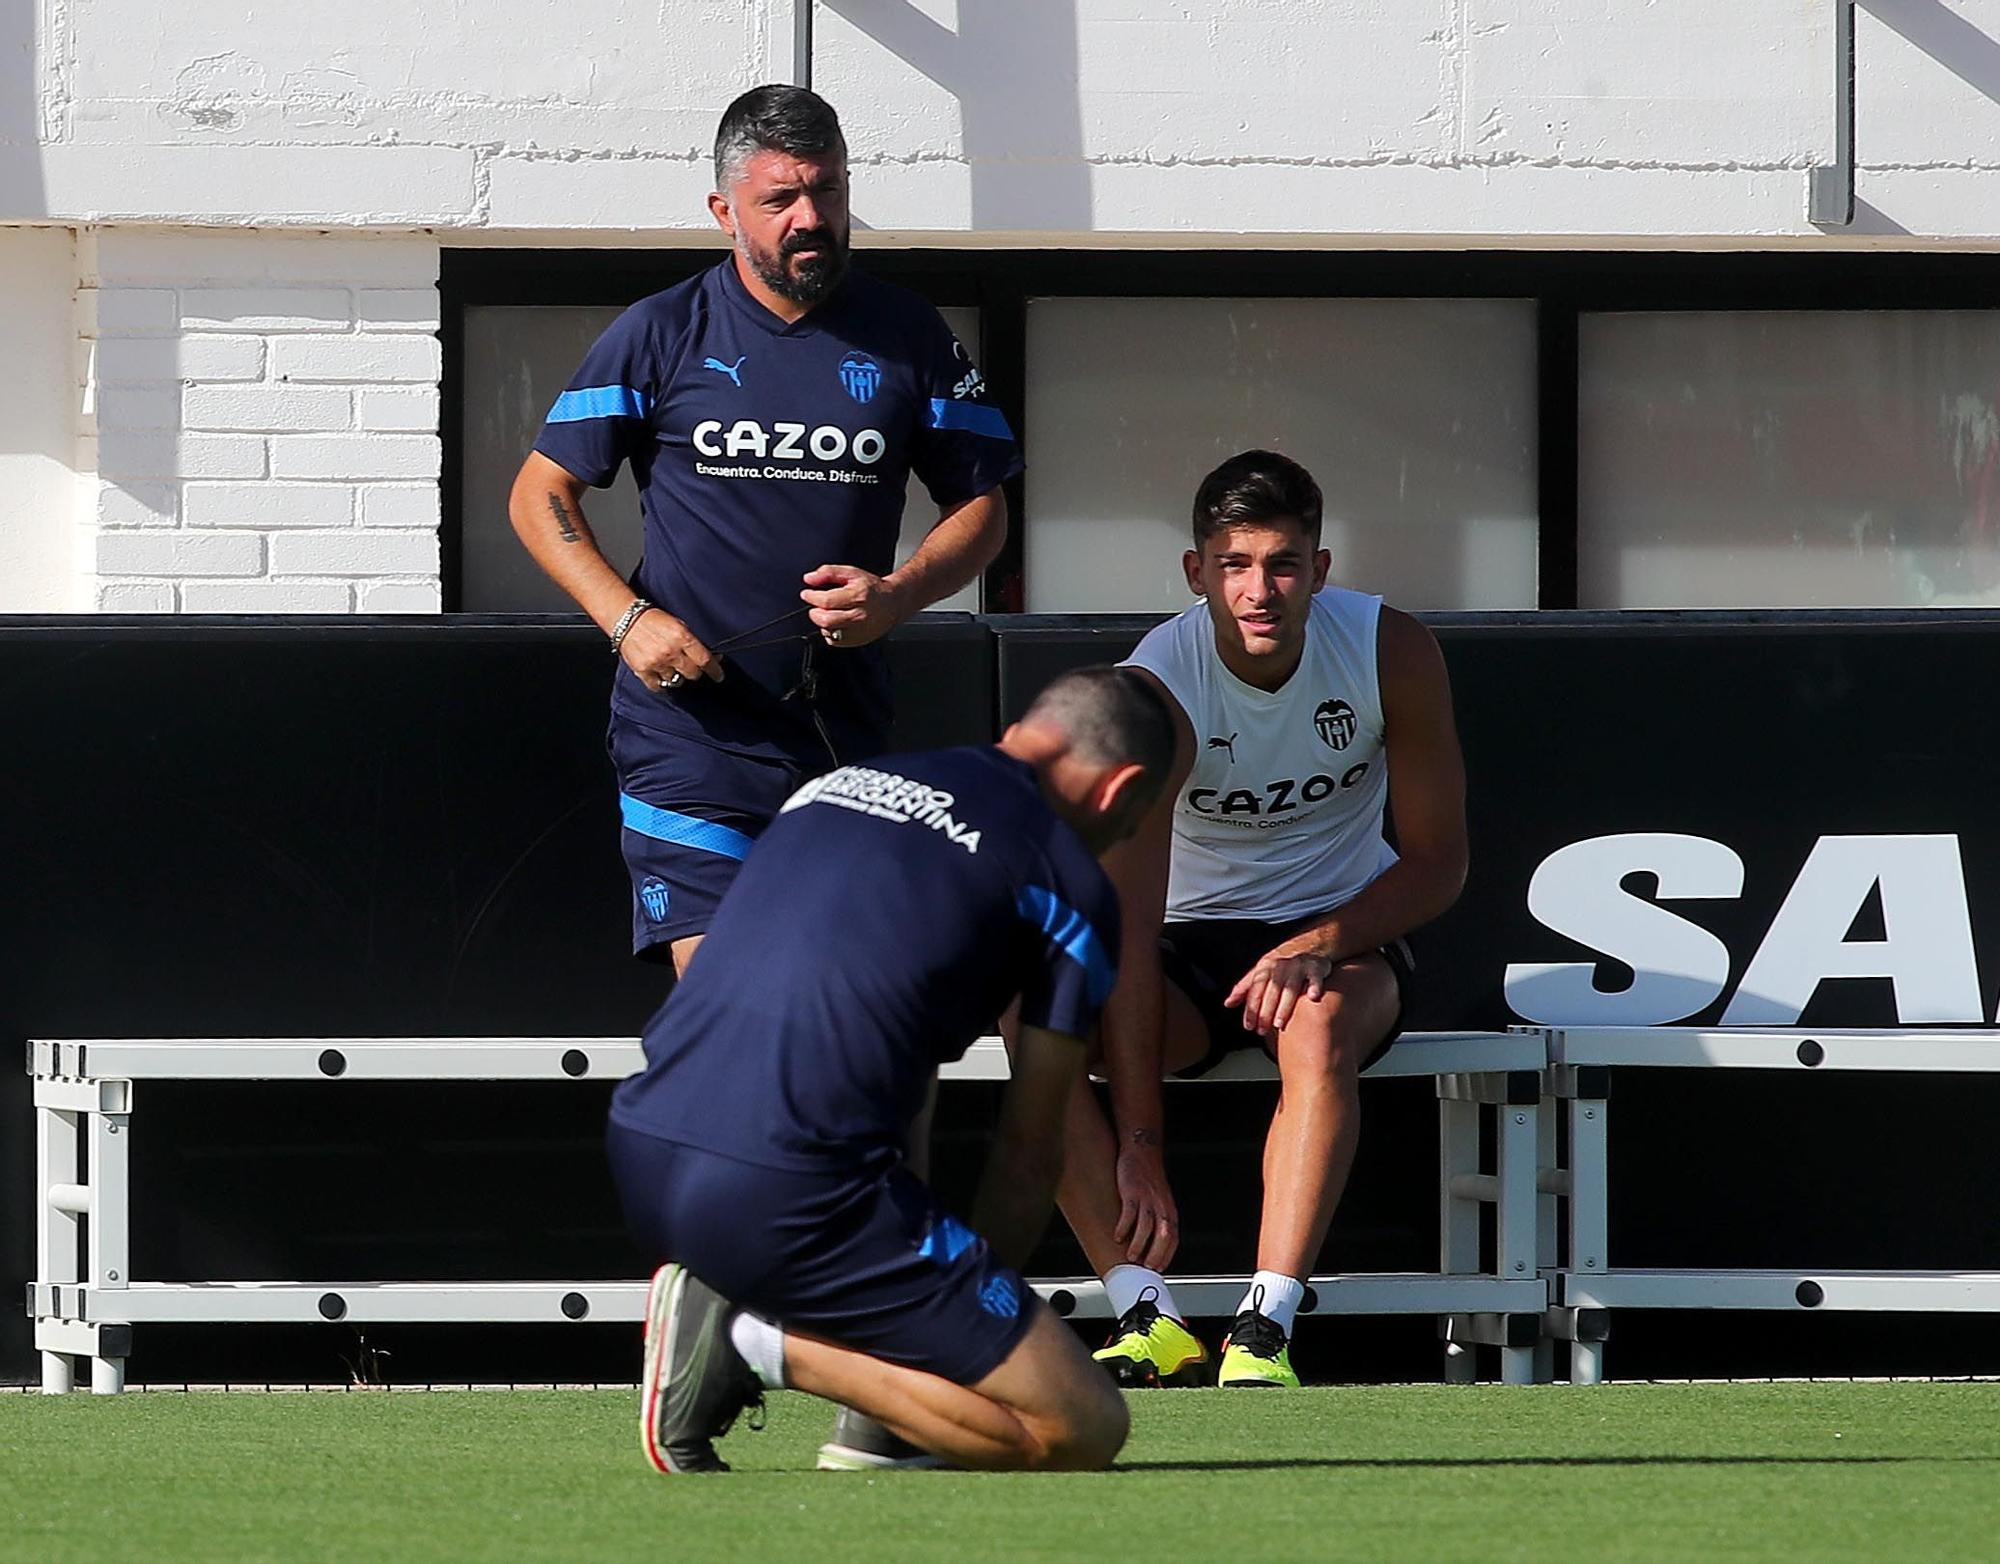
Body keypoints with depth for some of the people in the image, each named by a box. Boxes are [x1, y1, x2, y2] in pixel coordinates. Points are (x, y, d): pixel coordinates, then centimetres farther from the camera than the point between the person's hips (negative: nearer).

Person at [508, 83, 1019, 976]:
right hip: (688, 728, -2)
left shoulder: (905, 339, 8)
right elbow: (540, 495, 6)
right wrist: (629, 619, -9)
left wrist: (896, 595, -6)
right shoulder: (662, 335, 3)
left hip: (845, 740, 2)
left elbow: (980, 507, 15)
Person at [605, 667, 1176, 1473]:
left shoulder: (832, 785, 24)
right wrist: (979, 1298, 25)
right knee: (1084, 1429, -2)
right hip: (786, 1198, -7)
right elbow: (1026, 1148, 9)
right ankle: (762, 1341, -7)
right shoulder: (1067, 878, 5)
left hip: (638, 1164, 7)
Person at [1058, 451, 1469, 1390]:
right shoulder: (1157, 688, -21)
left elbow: (1437, 863, -6)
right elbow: (1128, 922, -26)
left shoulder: (1391, 652, -14)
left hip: (1341, 934, 0)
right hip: (1192, 942, 0)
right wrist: (1138, 1147, -33)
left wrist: (1322, 945, -27)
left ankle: (1266, 1328, -42)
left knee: (1319, 1026, -37)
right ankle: (1147, 1319, -30)